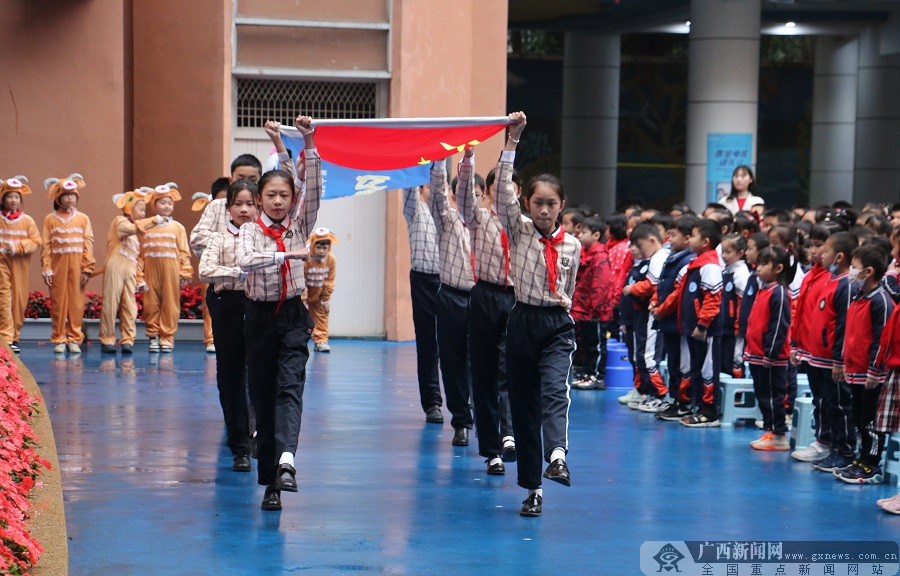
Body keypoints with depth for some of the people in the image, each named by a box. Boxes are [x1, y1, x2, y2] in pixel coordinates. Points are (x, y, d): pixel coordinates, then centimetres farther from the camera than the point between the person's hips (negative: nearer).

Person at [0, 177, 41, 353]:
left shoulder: (27, 220, 5)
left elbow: (36, 242, 0)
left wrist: (18, 247, -13)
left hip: (20, 264, 2)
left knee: (20, 299, 4)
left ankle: (15, 336, 16)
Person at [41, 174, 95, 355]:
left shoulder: (83, 218, 8)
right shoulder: (50, 220, 6)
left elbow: (88, 244, 5)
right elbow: (45, 245, 3)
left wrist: (87, 268, -3)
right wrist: (46, 269, -6)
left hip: (77, 265, 1)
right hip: (58, 265, -1)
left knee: (76, 302, 0)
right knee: (58, 301, 0)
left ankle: (74, 339, 8)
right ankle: (59, 339, 8)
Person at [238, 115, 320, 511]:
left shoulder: (299, 226, 5)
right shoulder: (250, 230, 1)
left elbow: (314, 190, -9)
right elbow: (245, 261, -20)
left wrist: (310, 144, -17)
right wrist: (288, 254, -25)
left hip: (293, 315, 0)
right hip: (260, 316, 0)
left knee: (290, 386, -17)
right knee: (262, 395, 4)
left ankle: (285, 459, -35)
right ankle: (270, 479, 10)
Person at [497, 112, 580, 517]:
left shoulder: (571, 245, 7)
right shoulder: (519, 230, 2)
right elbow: (503, 193, -12)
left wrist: (563, 301, 4)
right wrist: (511, 143, -18)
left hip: (557, 325, 0)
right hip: (522, 322, 0)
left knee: (555, 391, -26)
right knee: (523, 405, 2)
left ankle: (557, 458, -47)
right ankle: (532, 489, 10)